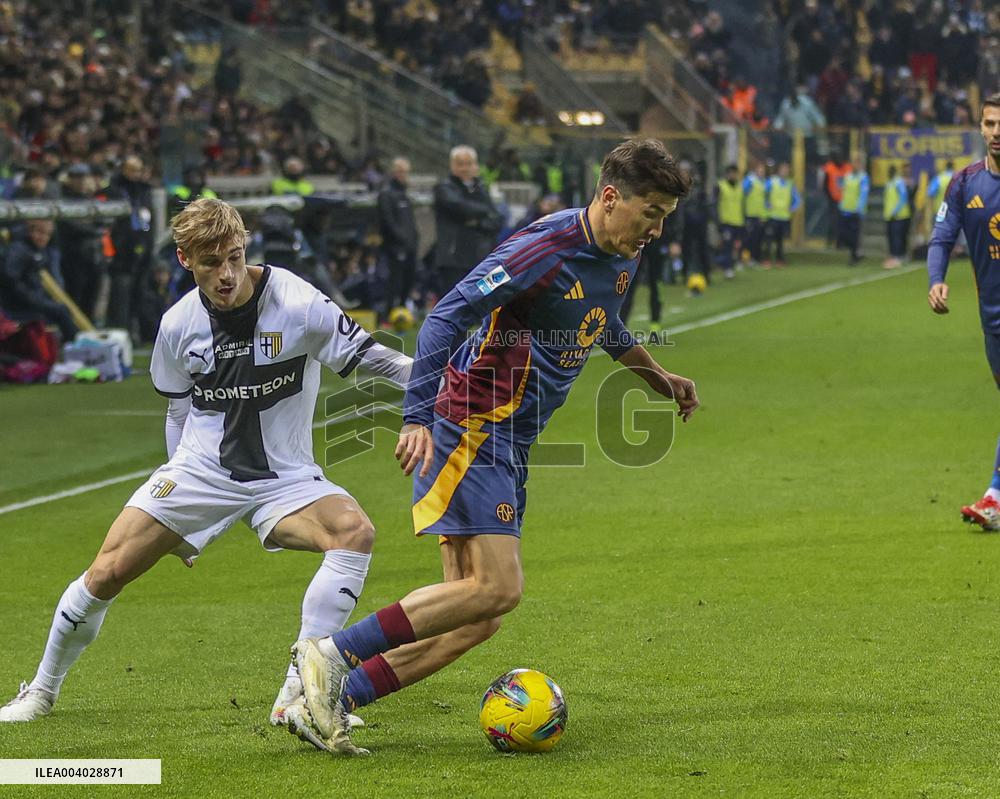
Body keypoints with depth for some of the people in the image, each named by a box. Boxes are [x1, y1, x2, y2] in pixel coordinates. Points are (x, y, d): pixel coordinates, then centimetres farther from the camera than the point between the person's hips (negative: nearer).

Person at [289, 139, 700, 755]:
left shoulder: (623, 255, 10)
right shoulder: (544, 251, -18)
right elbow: (448, 317, -22)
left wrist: (656, 374, 40)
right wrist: (417, 418, -27)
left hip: (511, 444, 9)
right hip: (472, 427, -9)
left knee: (476, 619, 1)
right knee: (497, 587, -19)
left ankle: (335, 697, 0)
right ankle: (331, 654, -14)